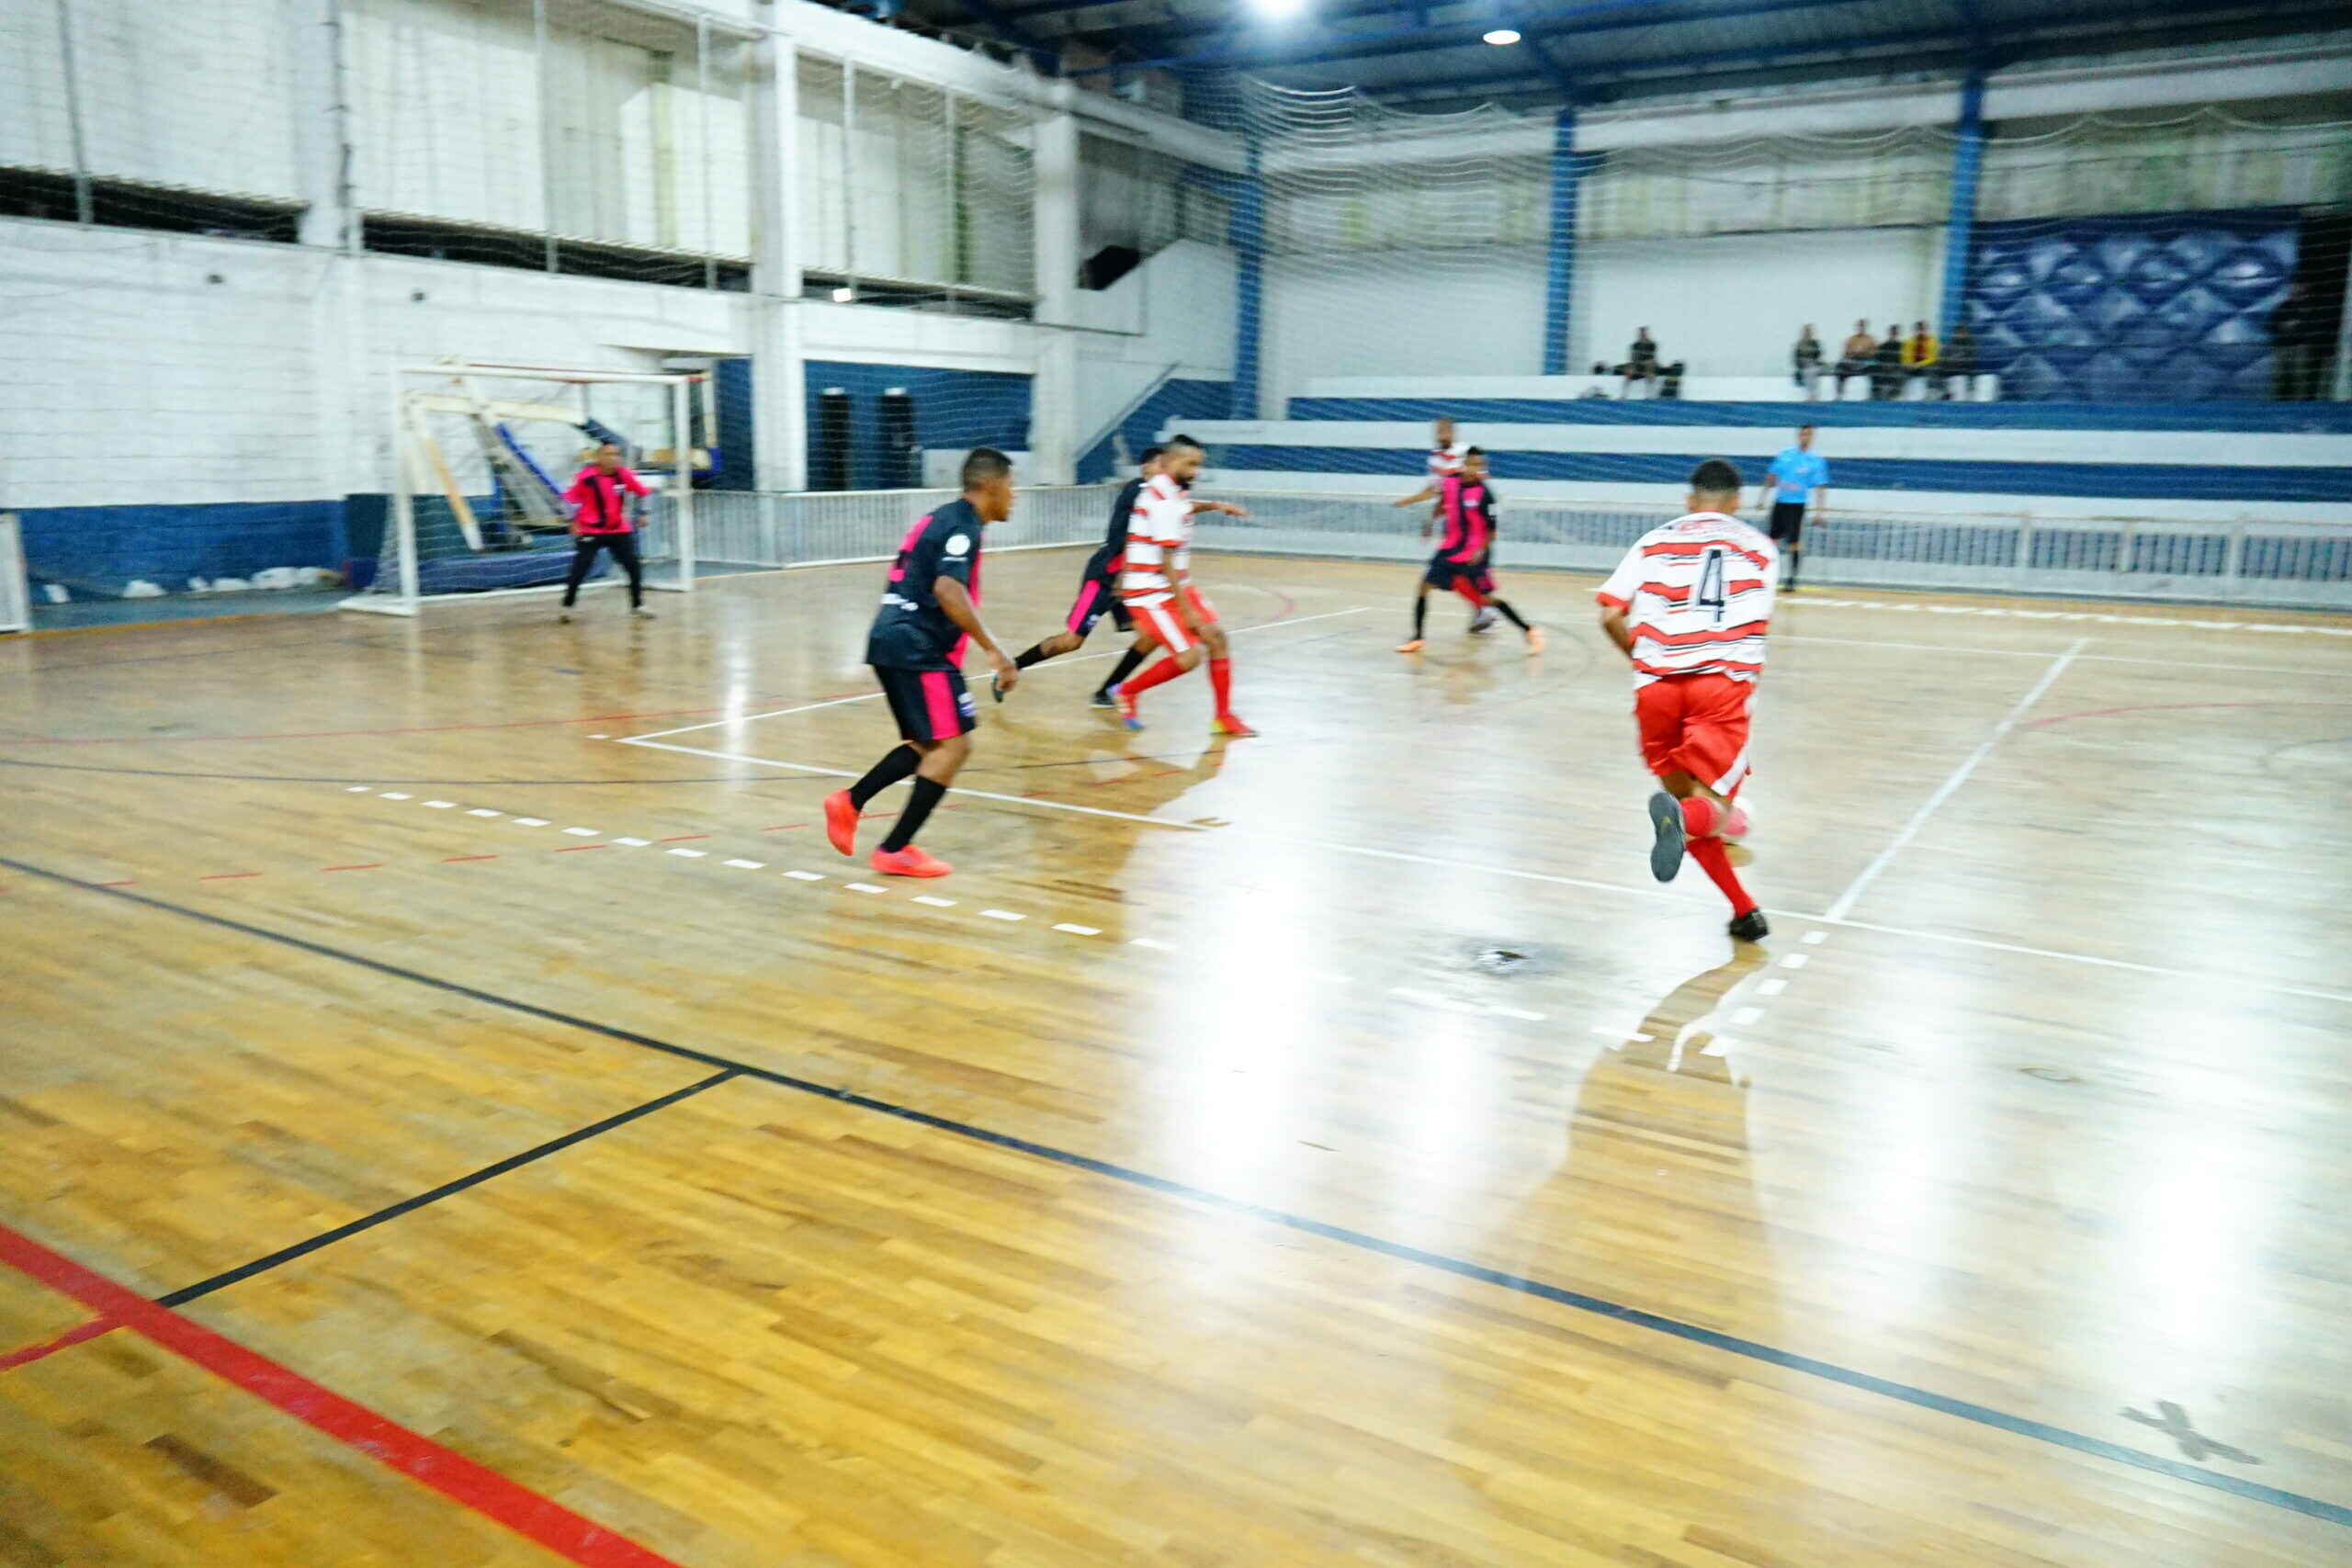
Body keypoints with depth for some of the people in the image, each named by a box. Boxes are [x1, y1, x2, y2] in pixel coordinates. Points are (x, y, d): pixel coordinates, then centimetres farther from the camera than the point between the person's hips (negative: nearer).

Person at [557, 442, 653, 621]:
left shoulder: (623, 473, -7)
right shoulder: (586, 476, -14)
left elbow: (643, 492, 7)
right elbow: (570, 498, -4)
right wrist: (573, 521, -10)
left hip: (620, 531, 3)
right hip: (590, 531, -3)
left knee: (634, 567, -1)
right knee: (579, 569, -7)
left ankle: (637, 605, 14)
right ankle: (567, 606, 8)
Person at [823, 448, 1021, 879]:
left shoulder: (943, 519, 20)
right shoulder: (962, 525, -10)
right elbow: (948, 590, -24)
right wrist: (993, 650, -25)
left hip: (892, 642, 10)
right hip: (917, 649, -10)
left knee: (928, 744, 19)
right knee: (953, 744, -8)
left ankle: (849, 802, 12)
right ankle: (895, 851, -7)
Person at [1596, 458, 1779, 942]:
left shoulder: (1654, 542, 16)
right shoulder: (1758, 548, 16)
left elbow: (1610, 616, 7)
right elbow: (1752, 626, 10)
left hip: (1656, 684, 2)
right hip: (1721, 682, -2)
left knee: (1685, 800, 17)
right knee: (1715, 809, -1)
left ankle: (1743, 908, 20)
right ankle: (1683, 818, -37)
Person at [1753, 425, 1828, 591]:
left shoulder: (1815, 460, -5)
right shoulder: (1785, 454, 4)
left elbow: (1820, 487, -6)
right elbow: (1771, 477, 13)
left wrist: (1820, 511, -12)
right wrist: (1761, 498, 12)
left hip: (1797, 505, -4)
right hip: (1779, 502, 4)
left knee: (1794, 543, -8)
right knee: (1773, 540, 8)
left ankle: (1790, 579, 1)